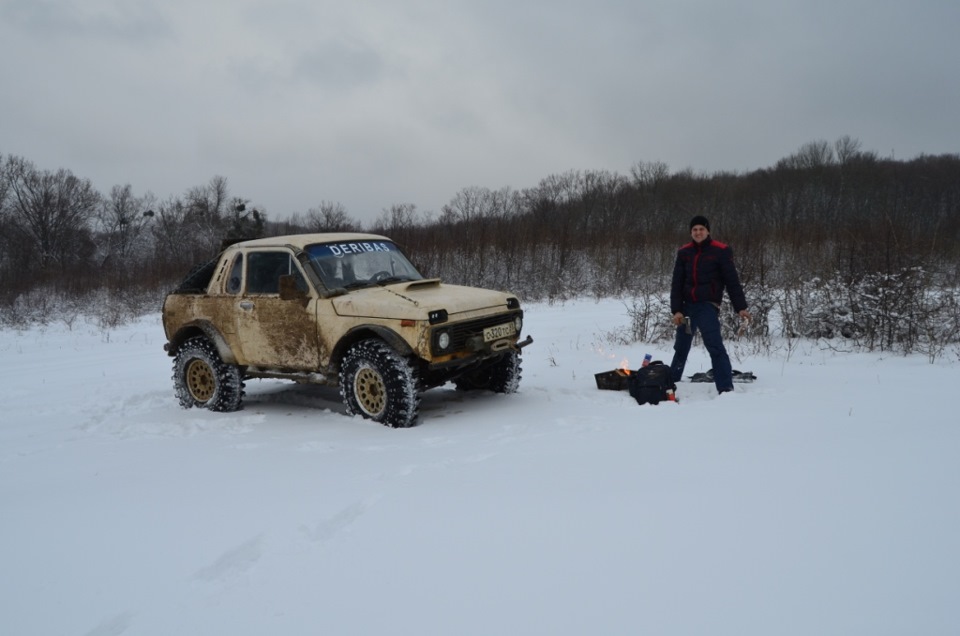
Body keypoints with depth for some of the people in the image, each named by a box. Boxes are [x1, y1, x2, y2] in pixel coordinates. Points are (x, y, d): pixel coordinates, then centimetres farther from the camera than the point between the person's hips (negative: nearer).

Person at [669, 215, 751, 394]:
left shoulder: (720, 251, -5)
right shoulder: (684, 252, 6)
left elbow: (732, 281, -5)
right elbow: (677, 284, 4)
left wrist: (741, 307, -8)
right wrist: (676, 310, -5)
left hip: (708, 305, -5)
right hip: (687, 306, 5)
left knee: (715, 346, -17)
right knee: (681, 347, 17)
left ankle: (726, 389, -17)